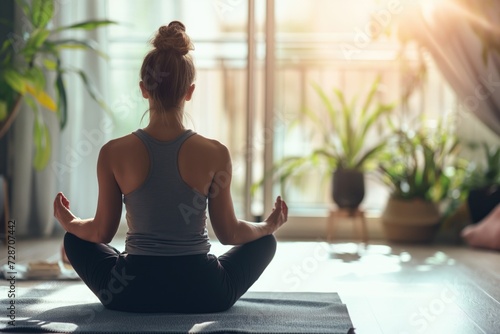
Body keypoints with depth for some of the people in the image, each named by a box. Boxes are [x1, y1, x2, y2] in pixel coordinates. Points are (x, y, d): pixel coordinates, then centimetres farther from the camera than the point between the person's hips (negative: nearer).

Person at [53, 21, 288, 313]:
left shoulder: (114, 153, -11)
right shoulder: (215, 154, -12)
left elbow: (101, 232, 0)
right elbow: (230, 233, -1)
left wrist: (69, 223, 22)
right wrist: (270, 225, 19)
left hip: (132, 296, 1)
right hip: (203, 296, 0)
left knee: (76, 240, 29)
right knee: (264, 241, 28)